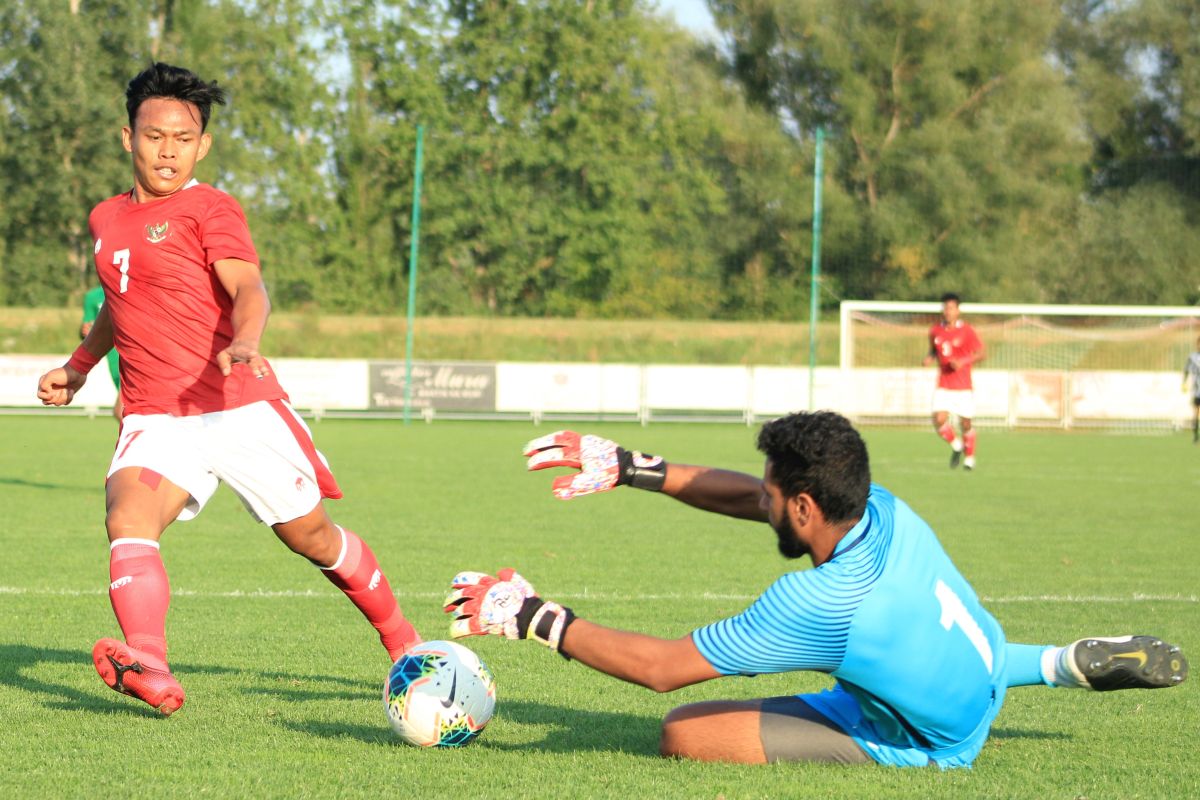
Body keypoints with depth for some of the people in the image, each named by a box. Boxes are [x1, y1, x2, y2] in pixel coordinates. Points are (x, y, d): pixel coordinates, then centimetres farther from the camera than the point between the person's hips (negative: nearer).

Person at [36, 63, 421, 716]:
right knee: (127, 519, -26)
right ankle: (151, 671, -46)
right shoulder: (106, 219, 16)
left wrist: (244, 342, -41)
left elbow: (248, 287, -21)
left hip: (241, 407, -4)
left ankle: (400, 637, 33)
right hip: (153, 418, 4)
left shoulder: (211, 210, -4)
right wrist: (78, 367, 35)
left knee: (310, 535, 7)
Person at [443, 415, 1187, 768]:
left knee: (684, 733, -16)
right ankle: (1069, 663, 25)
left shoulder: (821, 604, -35)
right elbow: (740, 495, 2)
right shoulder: (886, 510, -15)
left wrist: (533, 616, -22)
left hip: (920, 748, -8)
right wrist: (629, 468, 3)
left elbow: (662, 666, -29)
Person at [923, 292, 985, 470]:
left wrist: (963, 362, -22)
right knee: (939, 421, -14)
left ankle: (969, 458, 27)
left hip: (963, 386, -3)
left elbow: (982, 353, -6)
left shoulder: (966, 331, -7)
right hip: (943, 386, 3)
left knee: (965, 424, 4)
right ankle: (956, 445, 16)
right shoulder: (936, 330, 5)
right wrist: (929, 358, -1)